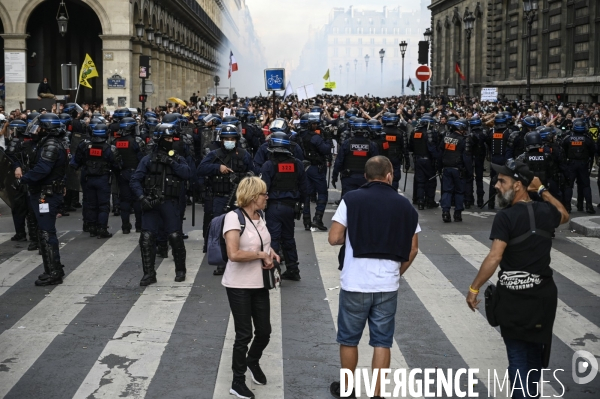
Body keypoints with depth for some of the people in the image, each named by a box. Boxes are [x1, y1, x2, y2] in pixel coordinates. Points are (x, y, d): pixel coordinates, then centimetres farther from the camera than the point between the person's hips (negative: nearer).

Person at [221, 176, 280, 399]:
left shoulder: (259, 216, 5)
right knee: (244, 334, 2)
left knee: (264, 332, 12)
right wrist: (262, 255, -19)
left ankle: (253, 362, 43)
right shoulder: (234, 217, -18)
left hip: (259, 284, 7)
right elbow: (233, 254, -29)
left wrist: (271, 253, 4)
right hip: (239, 286, -7)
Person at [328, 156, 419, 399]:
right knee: (382, 342, 10)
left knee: (349, 338, 14)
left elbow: (334, 238, -7)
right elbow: (413, 249, 6)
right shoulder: (405, 205, 4)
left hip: (355, 282, -1)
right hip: (388, 285, 2)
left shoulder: (351, 199, -5)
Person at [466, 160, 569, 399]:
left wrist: (474, 288, -16)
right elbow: (564, 216, 26)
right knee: (536, 352, 23)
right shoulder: (545, 211, 1)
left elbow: (494, 257, -23)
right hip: (543, 294, 6)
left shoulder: (506, 217, -17)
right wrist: (542, 190, 21)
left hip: (514, 296, -6)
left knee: (518, 357, 6)